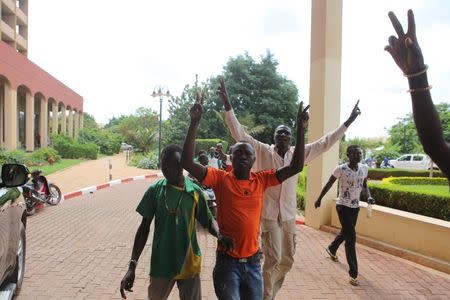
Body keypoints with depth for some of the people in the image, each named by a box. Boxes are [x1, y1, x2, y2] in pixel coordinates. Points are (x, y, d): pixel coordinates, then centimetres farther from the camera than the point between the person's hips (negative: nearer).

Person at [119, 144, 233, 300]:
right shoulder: (155, 190, -7)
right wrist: (132, 265, -5)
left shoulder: (194, 192, -9)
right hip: (160, 264, 0)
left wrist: (219, 235, -20)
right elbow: (144, 227, -1)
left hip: (189, 264, 0)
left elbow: (208, 220, 2)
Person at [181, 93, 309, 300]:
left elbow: (295, 167, -2)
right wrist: (194, 123, -25)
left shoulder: (261, 180, 0)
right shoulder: (220, 178, -9)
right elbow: (187, 163, -21)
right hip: (227, 262, -3)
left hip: (253, 262, 4)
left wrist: (300, 129, -8)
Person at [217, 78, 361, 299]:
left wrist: (348, 122, 7)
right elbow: (239, 133, -14)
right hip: (269, 214, -4)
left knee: (288, 260, 14)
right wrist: (227, 105, -24)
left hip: (289, 214, 5)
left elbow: (325, 143, 8)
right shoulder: (263, 152, -6)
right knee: (273, 258, -6)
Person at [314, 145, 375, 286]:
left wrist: (369, 196, -7)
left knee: (345, 232, 24)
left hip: (355, 206, 6)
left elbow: (364, 185, 13)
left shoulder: (364, 168, -1)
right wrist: (319, 199, 1)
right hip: (343, 206, -6)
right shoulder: (341, 169, -17)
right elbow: (329, 184, -6)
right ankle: (353, 273, -2)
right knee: (351, 237, -10)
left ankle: (331, 249, 54)